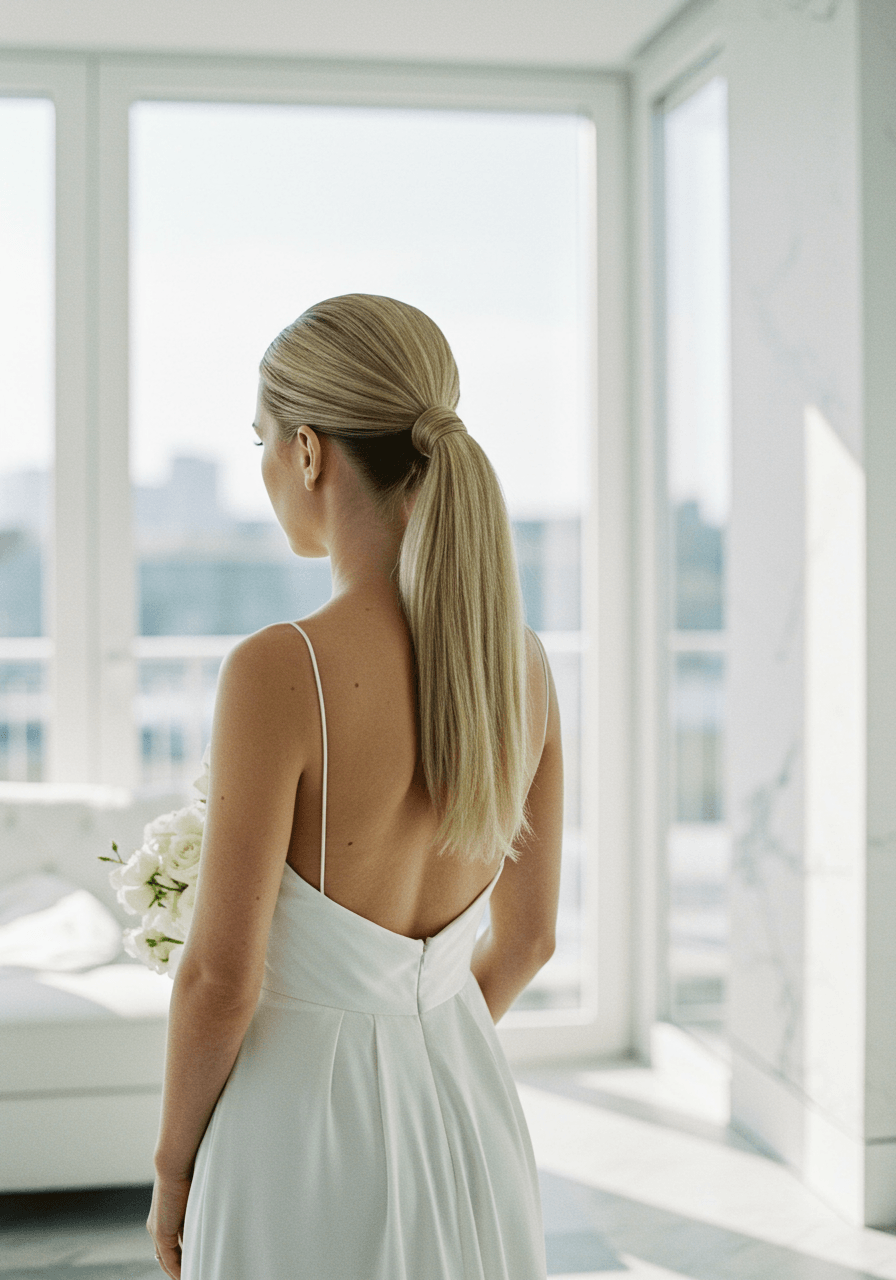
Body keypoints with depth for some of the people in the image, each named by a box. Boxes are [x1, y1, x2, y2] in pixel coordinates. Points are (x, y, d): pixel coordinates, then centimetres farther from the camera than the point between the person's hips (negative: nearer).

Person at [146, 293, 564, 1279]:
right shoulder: (517, 658, -4)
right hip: (470, 1117, 6)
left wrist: (172, 1169, -2)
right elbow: (527, 934, 6)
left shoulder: (279, 673, -23)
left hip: (305, 1122, -6)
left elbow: (221, 975, -18)